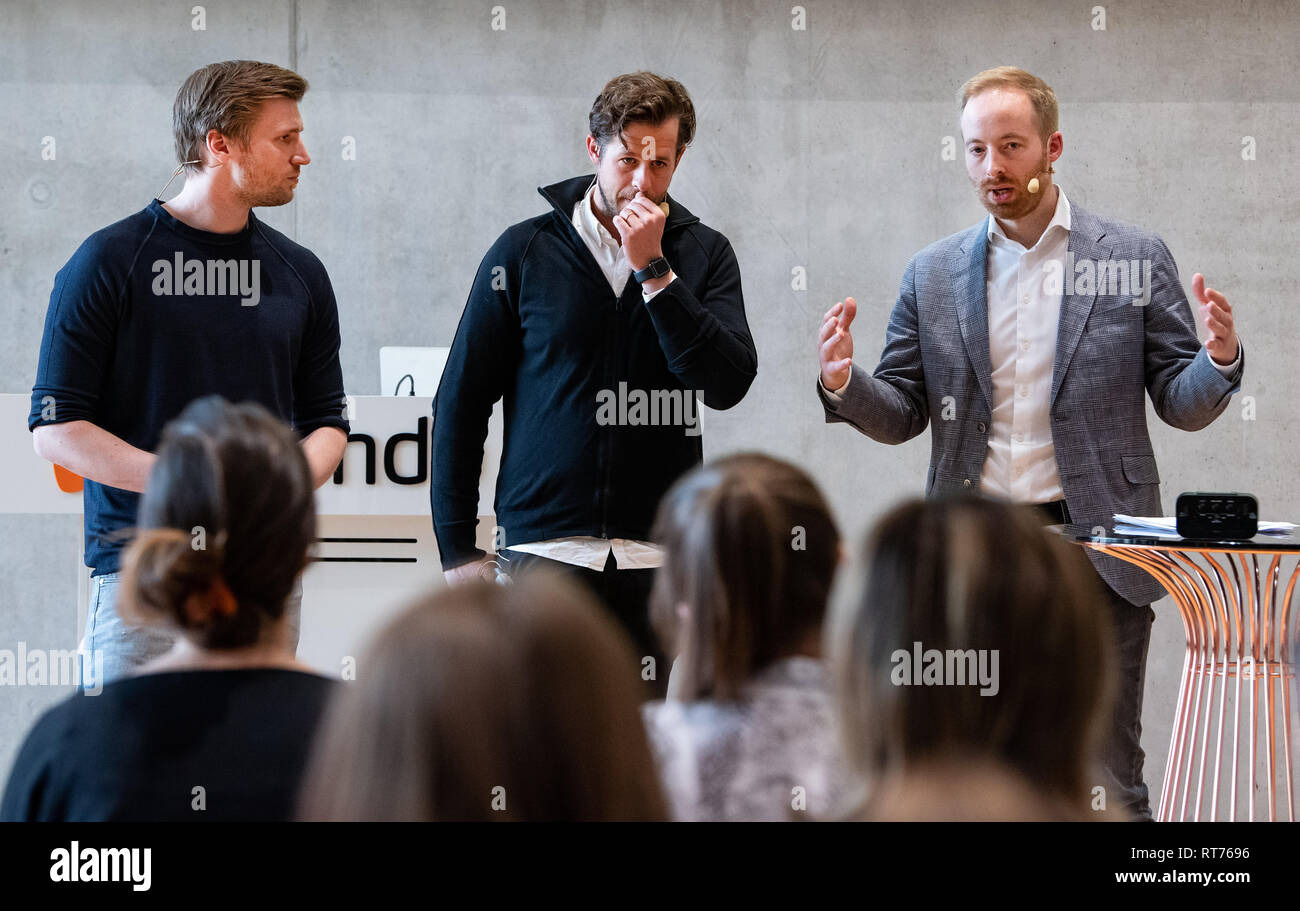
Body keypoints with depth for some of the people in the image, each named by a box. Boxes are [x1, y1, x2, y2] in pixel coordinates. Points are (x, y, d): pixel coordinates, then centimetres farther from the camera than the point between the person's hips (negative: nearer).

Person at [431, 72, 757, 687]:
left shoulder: (703, 255, 6)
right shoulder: (524, 251, 3)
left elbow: (728, 383, -9)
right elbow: (460, 401, 6)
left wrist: (652, 269, -13)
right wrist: (458, 548, 3)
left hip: (660, 562, 1)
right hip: (542, 545, -1)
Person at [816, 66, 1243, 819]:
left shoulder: (1136, 260, 4)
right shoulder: (934, 275, 9)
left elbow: (1182, 404, 4)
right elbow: (901, 416, 11)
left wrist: (1219, 361, -17)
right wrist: (845, 384, -9)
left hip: (1095, 552, -2)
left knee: (1106, 778, 0)